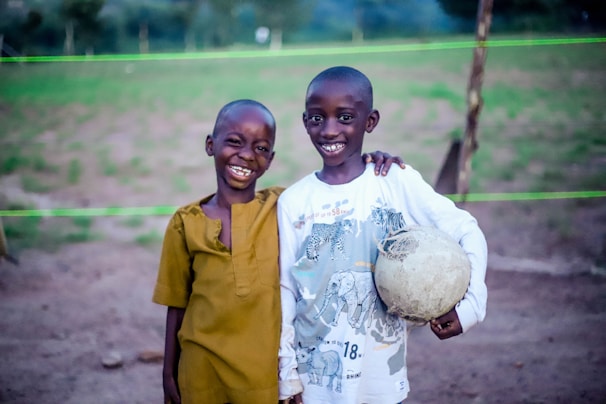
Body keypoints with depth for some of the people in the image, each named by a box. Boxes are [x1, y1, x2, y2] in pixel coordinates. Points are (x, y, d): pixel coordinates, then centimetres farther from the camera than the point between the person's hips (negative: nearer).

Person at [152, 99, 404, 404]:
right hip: (200, 371, 1)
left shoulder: (284, 207, -4)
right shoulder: (186, 222, -3)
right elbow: (177, 305, 3)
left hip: (267, 371, 0)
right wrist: (169, 373, 6)